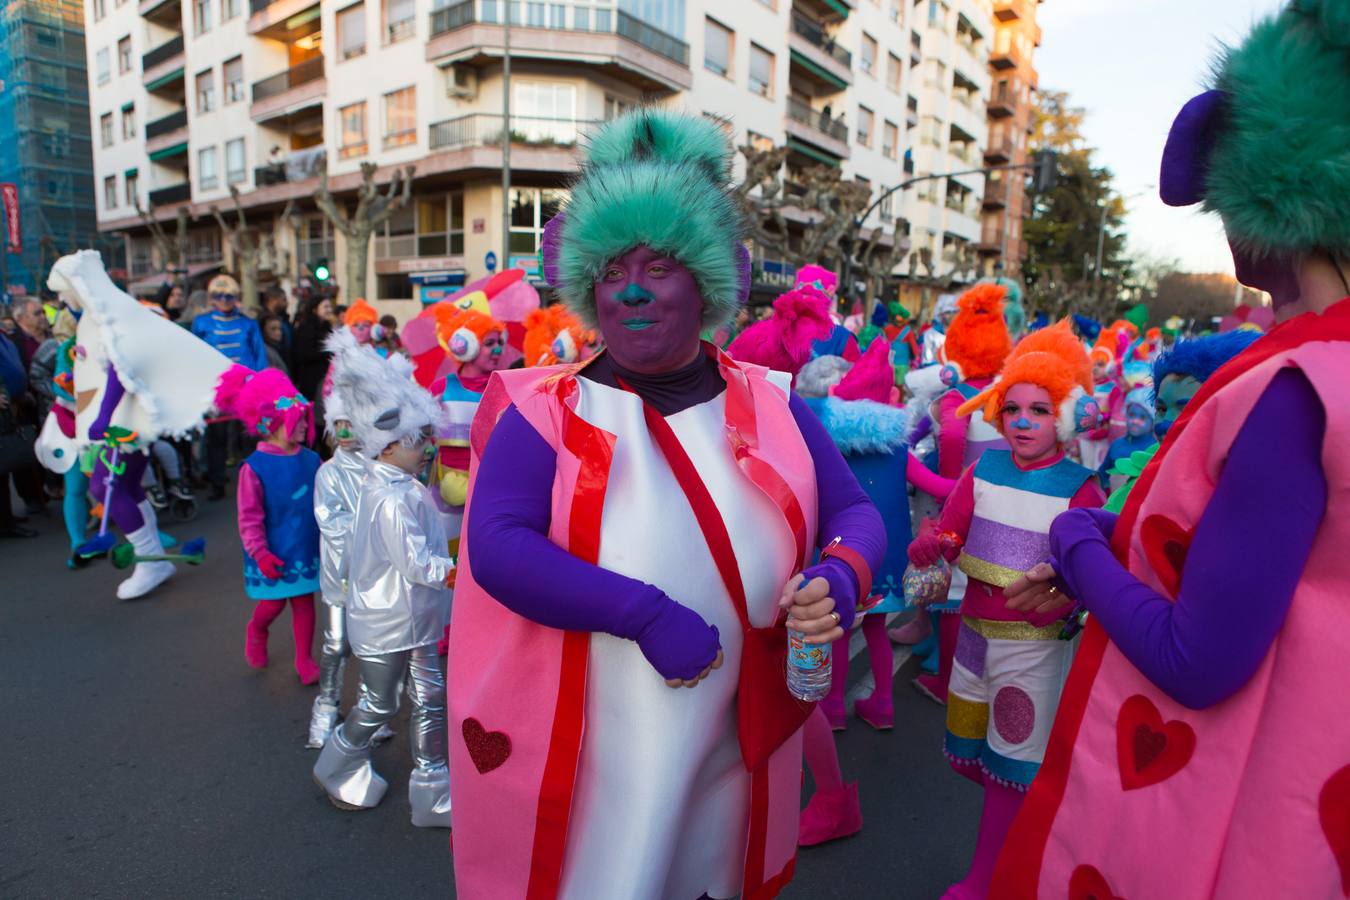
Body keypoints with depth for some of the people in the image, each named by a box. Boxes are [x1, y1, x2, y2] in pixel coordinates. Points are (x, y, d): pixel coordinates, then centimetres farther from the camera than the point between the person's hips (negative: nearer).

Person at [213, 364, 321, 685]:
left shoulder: (311, 460, -2)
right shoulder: (254, 468, -16)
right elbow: (250, 518, -13)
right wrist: (260, 554, -15)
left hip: (307, 549, 4)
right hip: (273, 555, -4)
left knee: (305, 601, 11)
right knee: (274, 603, 9)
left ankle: (304, 658, 26)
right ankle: (256, 631, 44)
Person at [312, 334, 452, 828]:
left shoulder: (394, 485, 3)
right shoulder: (393, 500, -28)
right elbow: (420, 565, -27)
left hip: (411, 618, 9)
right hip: (387, 624, -9)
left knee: (429, 699, 13)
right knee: (378, 706, 13)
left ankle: (432, 793, 26)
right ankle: (339, 771, 42)